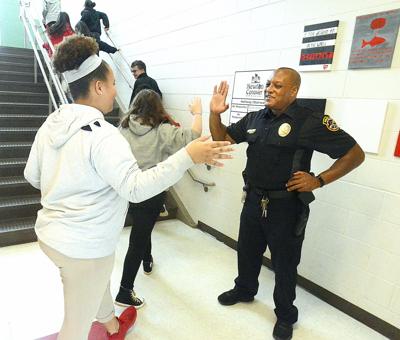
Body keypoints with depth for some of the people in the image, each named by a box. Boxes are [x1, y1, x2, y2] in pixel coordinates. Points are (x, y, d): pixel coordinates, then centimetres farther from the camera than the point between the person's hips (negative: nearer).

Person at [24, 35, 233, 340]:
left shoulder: (52, 123, 0)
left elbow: (33, 175, 8)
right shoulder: (102, 134, -25)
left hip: (50, 233, 9)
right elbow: (136, 188, -32)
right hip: (84, 246, -9)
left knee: (98, 282, 33)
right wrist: (187, 157, -30)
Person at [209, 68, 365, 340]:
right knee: (247, 251, 23)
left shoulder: (310, 122, -15)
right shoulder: (254, 119, 2)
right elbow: (222, 139, 9)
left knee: (285, 263, 13)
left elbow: (355, 154, -11)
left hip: (285, 206, -5)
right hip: (254, 200, 6)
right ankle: (244, 290, 52)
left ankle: (286, 316, 39)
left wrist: (319, 180, -19)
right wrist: (215, 113, -9)